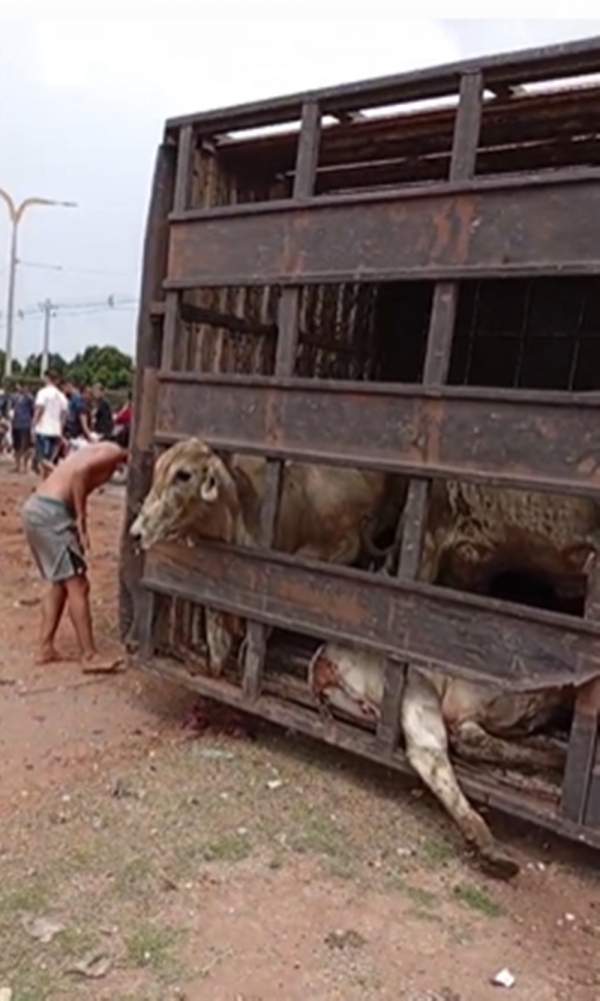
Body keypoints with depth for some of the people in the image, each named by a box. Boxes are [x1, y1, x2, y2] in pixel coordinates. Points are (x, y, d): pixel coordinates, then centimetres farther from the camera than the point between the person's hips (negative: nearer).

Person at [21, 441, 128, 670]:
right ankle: (90, 656, -2)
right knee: (77, 585, -5)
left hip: (36, 507, 10)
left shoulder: (101, 451, 23)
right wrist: (81, 519, -16)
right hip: (50, 512, -10)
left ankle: (45, 648, 21)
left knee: (61, 584, 18)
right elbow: (79, 472, -20)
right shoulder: (114, 452, -4)